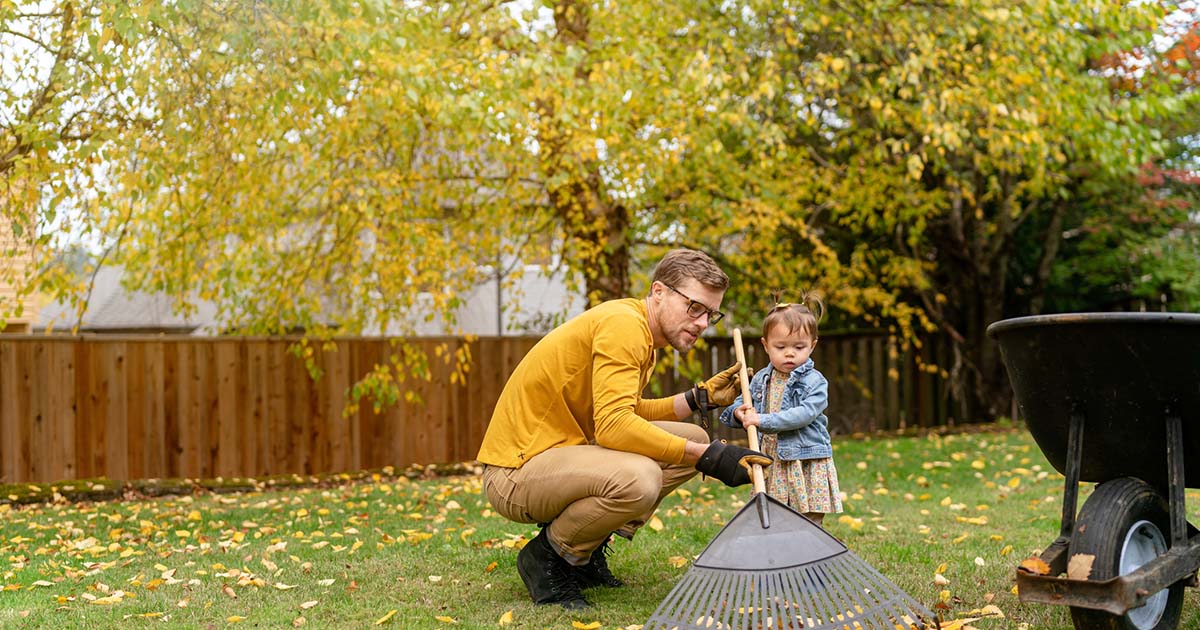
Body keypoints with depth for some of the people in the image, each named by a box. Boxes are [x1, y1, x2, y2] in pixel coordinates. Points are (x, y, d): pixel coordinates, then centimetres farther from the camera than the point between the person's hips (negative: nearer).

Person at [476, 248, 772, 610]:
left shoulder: (639, 331, 13)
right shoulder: (623, 324, -19)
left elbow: (626, 411, 20)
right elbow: (613, 426, -30)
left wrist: (699, 398, 9)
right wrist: (708, 457, -28)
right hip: (514, 473, -10)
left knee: (693, 439, 7)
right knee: (638, 478, -36)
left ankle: (588, 551, 8)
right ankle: (546, 557, -7)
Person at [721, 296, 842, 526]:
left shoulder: (815, 382, -8)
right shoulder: (761, 379, 8)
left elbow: (804, 414, -22)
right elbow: (740, 404, 17)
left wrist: (763, 420, -28)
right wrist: (739, 413, -9)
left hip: (807, 467, -5)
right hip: (771, 467, 5)